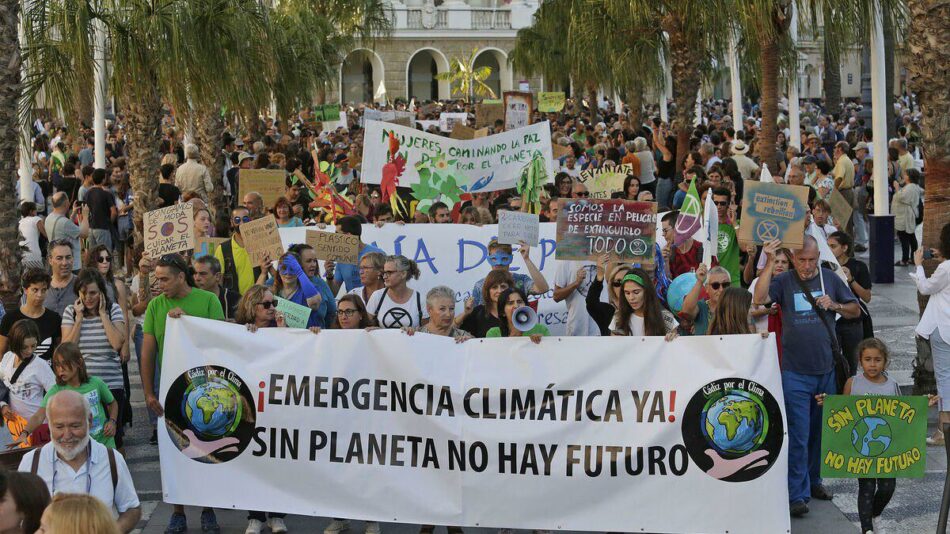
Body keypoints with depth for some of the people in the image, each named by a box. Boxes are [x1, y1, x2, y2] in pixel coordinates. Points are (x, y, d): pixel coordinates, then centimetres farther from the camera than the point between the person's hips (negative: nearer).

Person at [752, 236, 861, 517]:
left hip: (826, 369, 4)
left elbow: (855, 310, 11)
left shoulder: (830, 278, 4)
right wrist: (769, 263, -26)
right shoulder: (784, 281, -4)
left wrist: (834, 305, -9)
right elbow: (759, 299, -22)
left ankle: (814, 480, 32)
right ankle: (797, 493, 0)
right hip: (795, 372, -4)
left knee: (820, 431, 16)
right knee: (798, 434, -5)